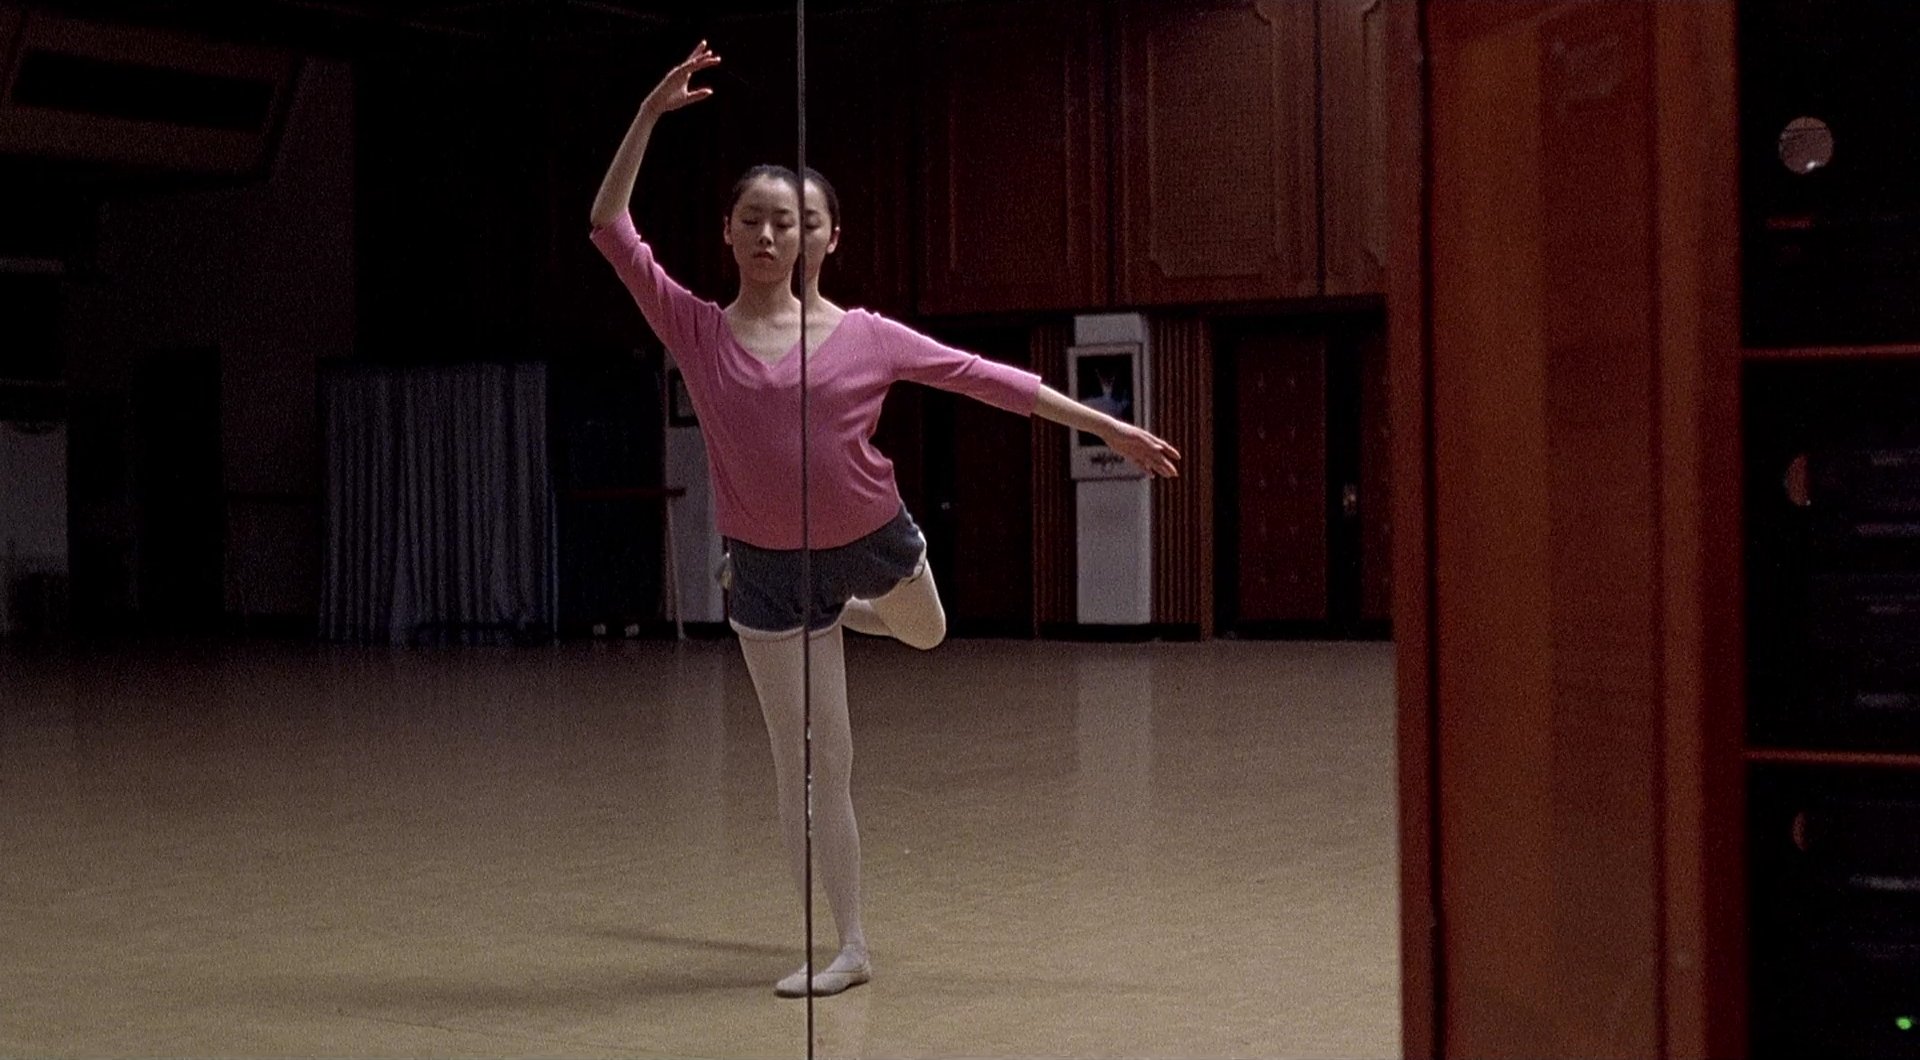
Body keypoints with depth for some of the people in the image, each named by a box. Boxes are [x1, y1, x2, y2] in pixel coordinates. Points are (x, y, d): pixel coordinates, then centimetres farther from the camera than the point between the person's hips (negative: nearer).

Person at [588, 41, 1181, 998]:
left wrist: (1112, 429, -3)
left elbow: (985, 377, -4)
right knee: (812, 762, 4)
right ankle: (849, 946, 18)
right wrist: (652, 112, -19)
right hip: (767, 569, -1)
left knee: (924, 634, 31)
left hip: (871, 542, 1)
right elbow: (610, 228, -12)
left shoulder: (866, 336, -8)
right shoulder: (695, 329, -8)